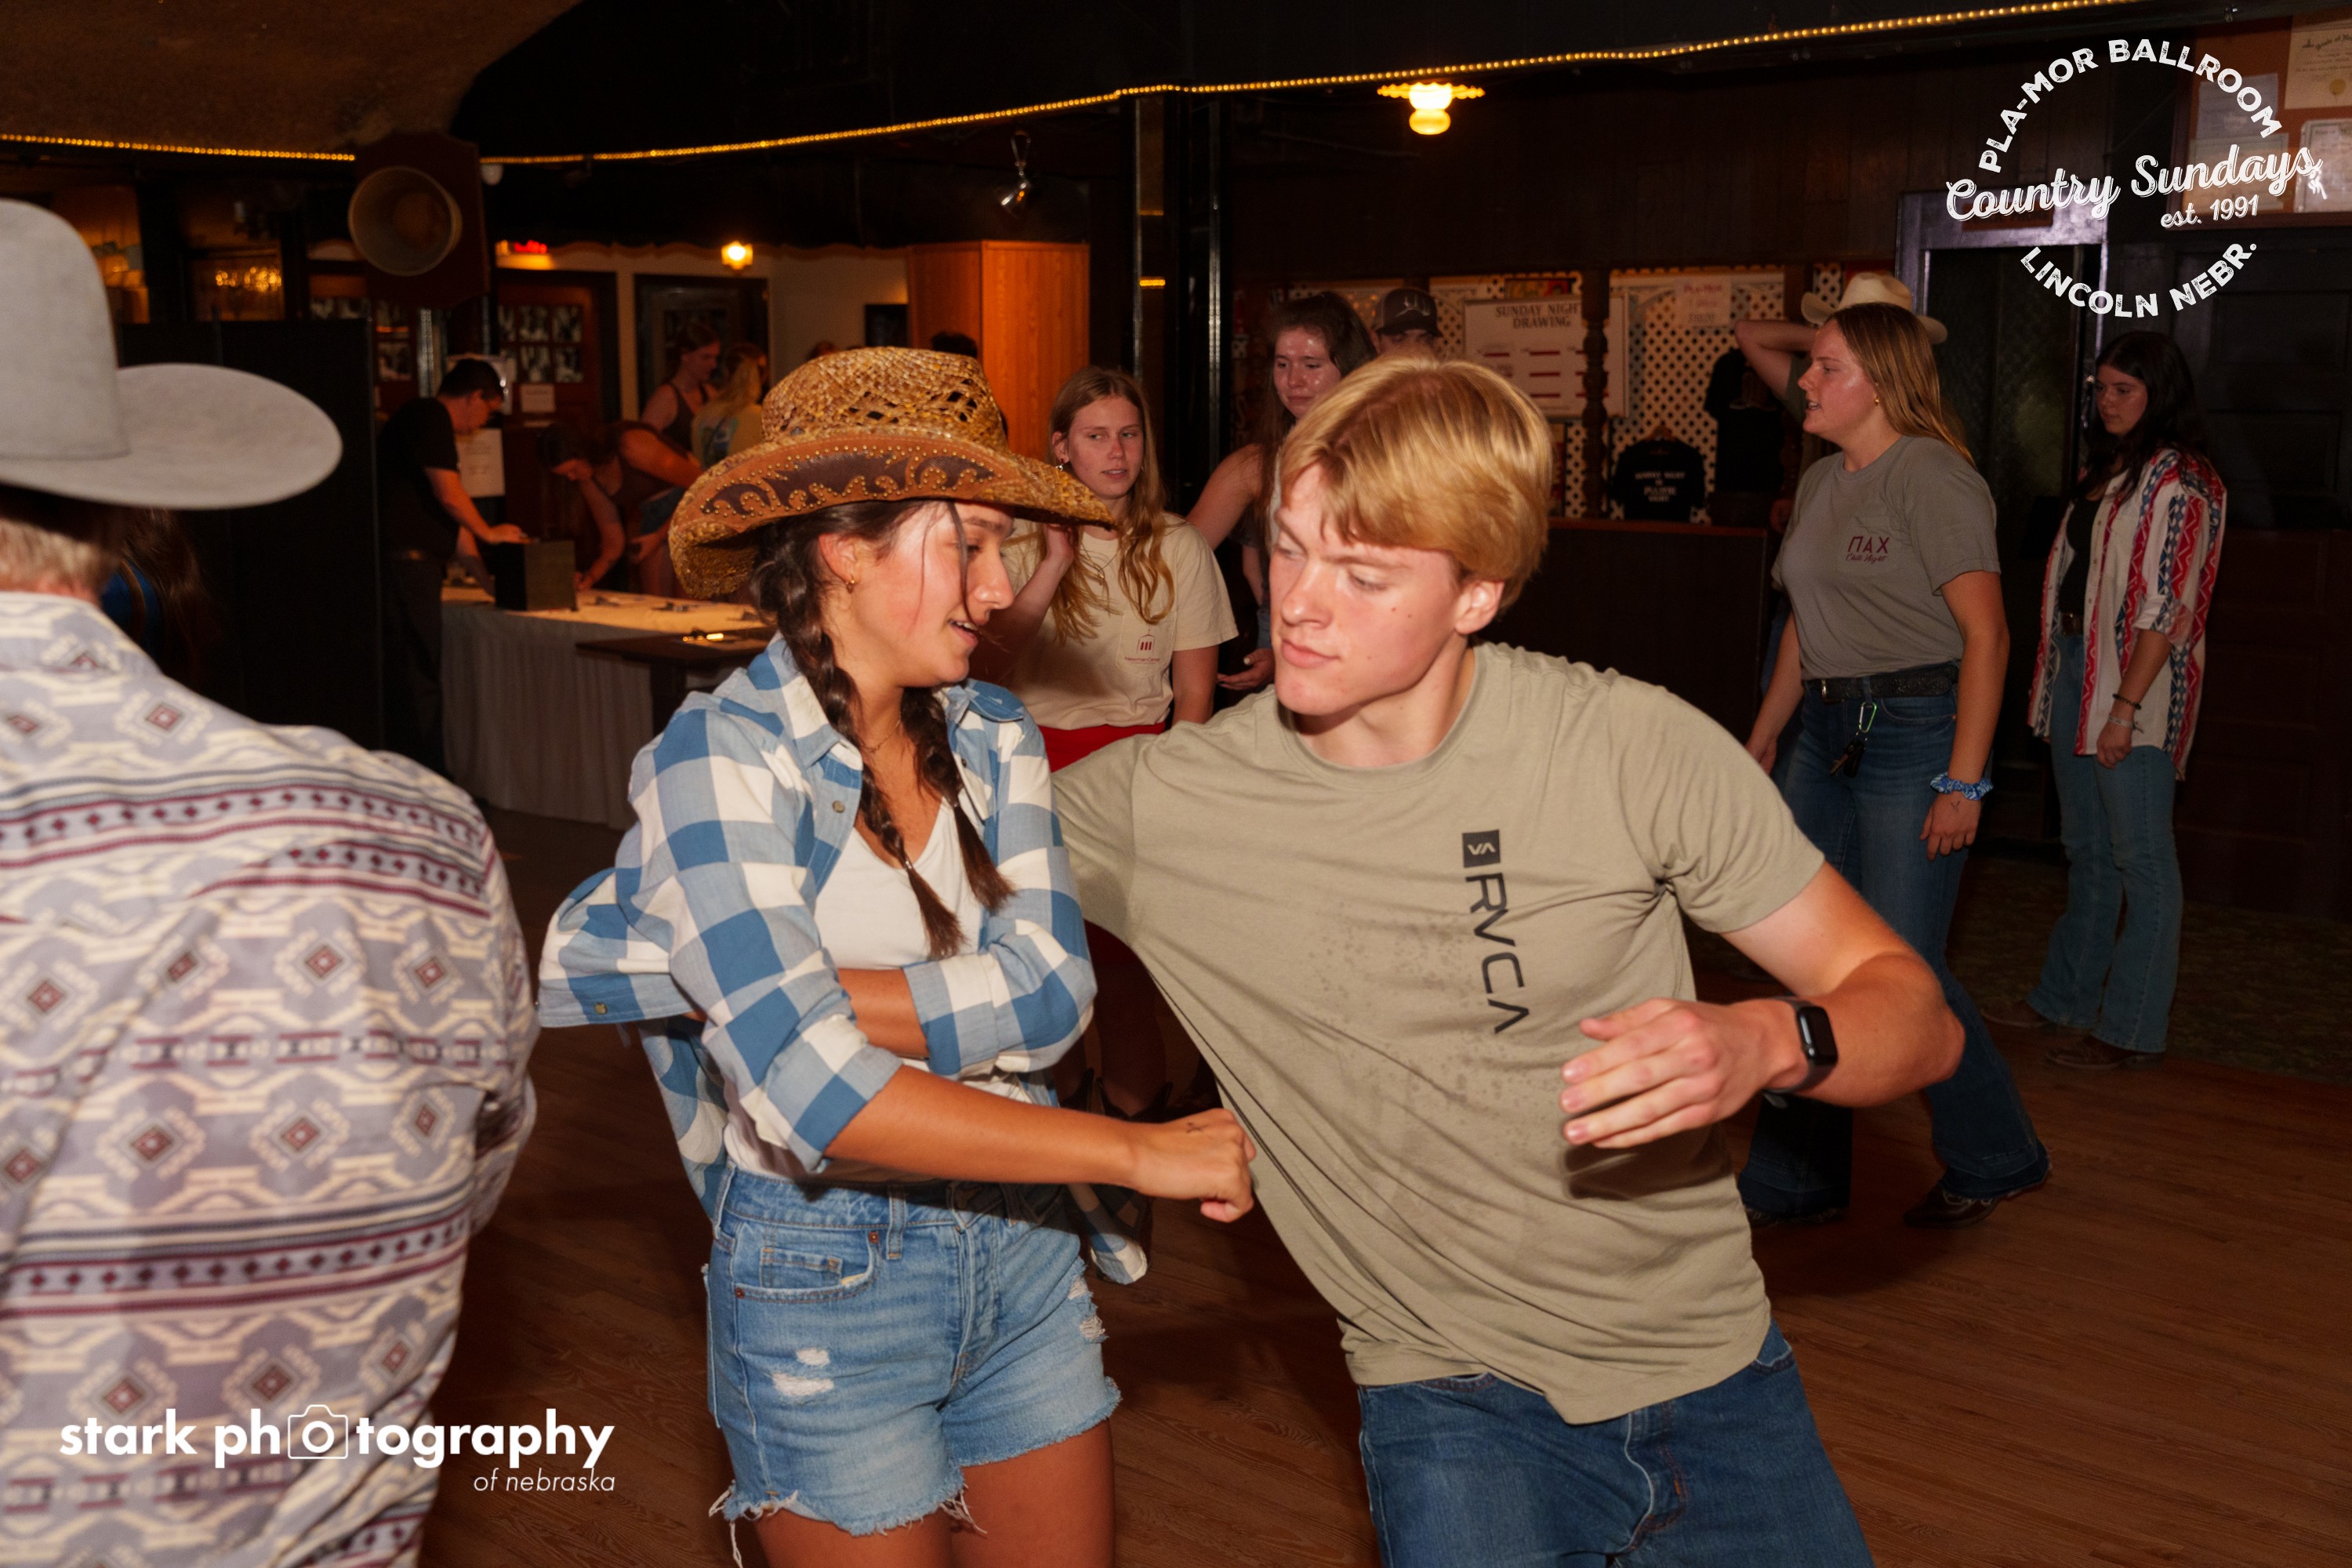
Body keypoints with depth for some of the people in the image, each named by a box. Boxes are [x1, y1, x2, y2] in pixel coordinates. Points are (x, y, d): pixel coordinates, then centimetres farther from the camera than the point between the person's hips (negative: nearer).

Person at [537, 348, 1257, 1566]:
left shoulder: (992, 738, 0)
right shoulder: (721, 758, -16)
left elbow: (1049, 992, -14)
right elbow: (815, 1095, -27)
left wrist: (779, 995, -21)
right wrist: (1136, 1153, -25)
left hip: (1023, 1249, 5)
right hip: (827, 1285, -5)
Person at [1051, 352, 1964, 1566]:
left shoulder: (1635, 748, -12)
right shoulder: (1158, 803, -10)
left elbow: (1915, 1016, -7)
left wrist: (1764, 1042, -27)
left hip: (1711, 1370, 1)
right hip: (1455, 1398, -1)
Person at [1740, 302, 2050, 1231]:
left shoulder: (1932, 479, -12)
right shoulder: (1820, 483, 13)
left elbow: (1986, 635, -16)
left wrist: (1964, 780, -19)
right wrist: (1764, 734, 21)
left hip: (1915, 734, -8)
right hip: (1828, 735, 8)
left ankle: (1996, 1159, 18)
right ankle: (1797, 1181, 19)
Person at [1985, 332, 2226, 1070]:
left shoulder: (2179, 481, -11)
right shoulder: (2104, 470, 16)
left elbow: (2164, 606, -17)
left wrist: (2126, 706, -21)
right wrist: (2055, 675, 13)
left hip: (2136, 680, -9)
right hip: (2074, 666, 9)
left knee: (2140, 857, -3)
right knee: (2086, 850, 16)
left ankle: (2134, 1029, 3)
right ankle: (2065, 999, 26)